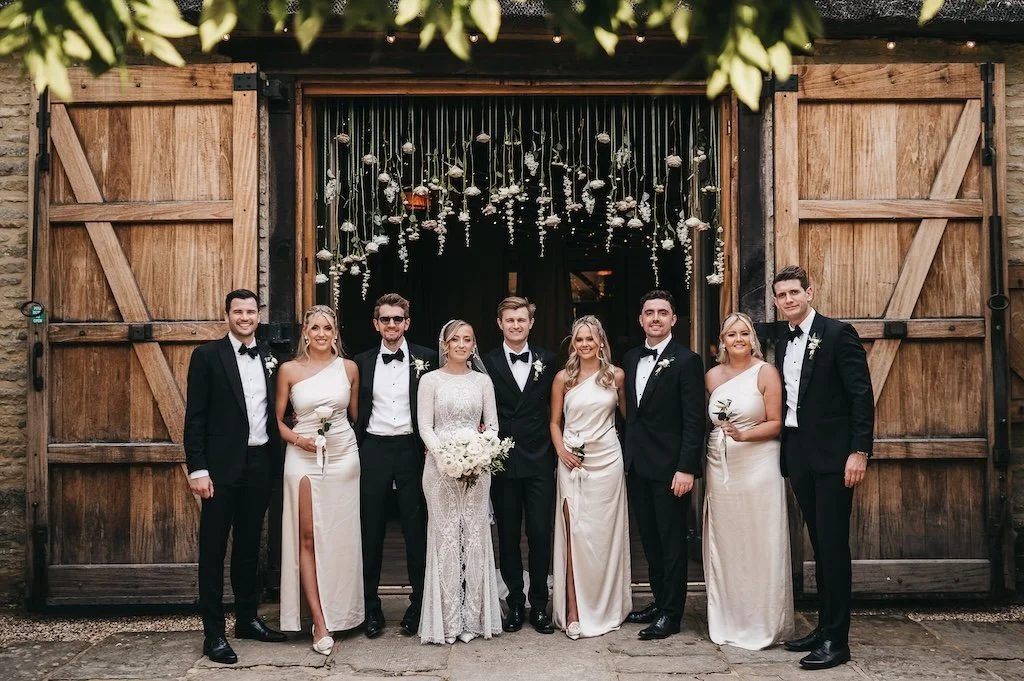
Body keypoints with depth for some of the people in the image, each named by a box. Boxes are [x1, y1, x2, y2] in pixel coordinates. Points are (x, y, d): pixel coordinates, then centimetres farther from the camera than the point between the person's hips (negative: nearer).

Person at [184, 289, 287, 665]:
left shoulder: (269, 358, 10)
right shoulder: (207, 355, -4)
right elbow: (195, 417, -7)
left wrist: (276, 461, 6)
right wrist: (197, 469, -14)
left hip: (260, 464, 5)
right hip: (223, 465, -5)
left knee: (249, 546, 16)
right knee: (213, 549, 3)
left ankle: (248, 619, 28)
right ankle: (213, 633, 11)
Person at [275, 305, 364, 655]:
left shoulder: (349, 368, 4)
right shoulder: (289, 370, 0)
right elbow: (278, 420, 5)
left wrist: (345, 439, 2)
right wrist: (298, 439, -11)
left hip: (343, 456, 1)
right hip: (303, 458, -1)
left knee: (341, 538, 5)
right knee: (307, 539, -1)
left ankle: (340, 613, 20)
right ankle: (320, 622, 4)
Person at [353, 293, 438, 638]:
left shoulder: (425, 359, 1)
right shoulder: (362, 362, 8)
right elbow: (355, 412, 11)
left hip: (411, 450, -2)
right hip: (373, 451, 2)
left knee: (416, 529, 4)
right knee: (371, 530, 7)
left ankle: (420, 603, 18)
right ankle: (371, 606, 19)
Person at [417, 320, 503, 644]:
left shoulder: (483, 381, 9)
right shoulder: (431, 380, 3)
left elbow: (492, 424, 7)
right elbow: (425, 426, -2)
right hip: (440, 466, -2)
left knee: (475, 538, 4)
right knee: (445, 539, 1)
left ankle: (473, 617, 13)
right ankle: (447, 619, 9)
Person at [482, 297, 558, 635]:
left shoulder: (548, 361, 5)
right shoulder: (487, 363, 0)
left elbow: (555, 408, 9)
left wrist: (556, 448, 2)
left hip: (539, 460, 0)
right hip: (502, 462, 0)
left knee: (540, 534, 0)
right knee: (508, 536, 8)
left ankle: (539, 604, 15)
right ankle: (515, 603, 20)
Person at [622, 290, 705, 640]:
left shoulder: (686, 361, -9)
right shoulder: (631, 358, 11)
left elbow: (694, 420, -13)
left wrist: (686, 468, -18)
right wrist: (627, 458, 11)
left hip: (669, 467, -6)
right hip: (637, 466, 7)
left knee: (672, 542, 3)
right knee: (649, 540, 15)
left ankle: (671, 613, 13)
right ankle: (659, 600, 29)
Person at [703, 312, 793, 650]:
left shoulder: (766, 372, -2)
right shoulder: (713, 376, 10)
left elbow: (775, 423, -6)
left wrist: (743, 435, -19)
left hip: (758, 466, -4)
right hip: (719, 467, 4)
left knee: (759, 544, 1)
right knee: (723, 545, 8)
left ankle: (764, 624, 14)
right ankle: (728, 621, 21)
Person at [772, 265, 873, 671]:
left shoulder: (837, 333, -7)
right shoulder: (783, 342, 13)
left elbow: (862, 396, -11)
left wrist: (859, 452, -17)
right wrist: (785, 452, 10)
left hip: (832, 454, -6)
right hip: (798, 454, 6)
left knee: (833, 545, -3)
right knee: (820, 545, 13)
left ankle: (837, 640, 4)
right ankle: (824, 627, 22)